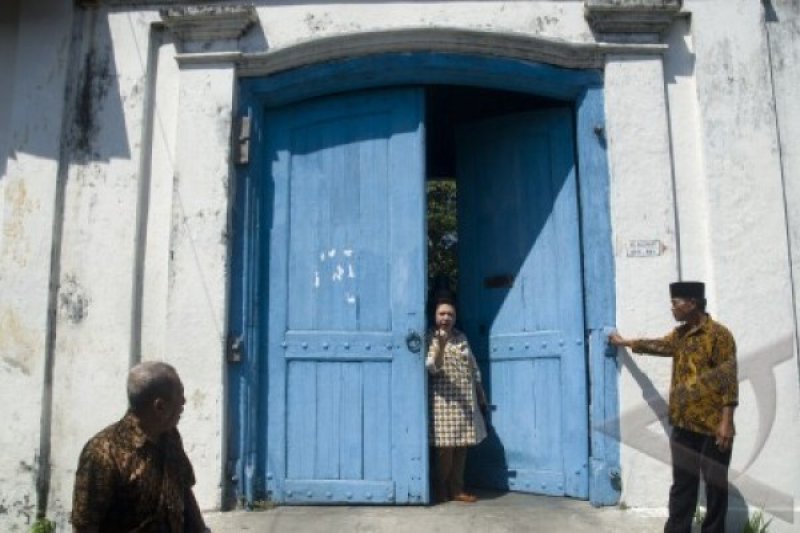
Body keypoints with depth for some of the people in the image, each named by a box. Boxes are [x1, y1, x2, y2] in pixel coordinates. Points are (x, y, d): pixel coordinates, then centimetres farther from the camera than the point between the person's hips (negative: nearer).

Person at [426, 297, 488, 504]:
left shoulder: (461, 337, 12)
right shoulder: (431, 339, -6)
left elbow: (473, 368, 18)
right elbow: (432, 368, -21)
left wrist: (481, 395, 19)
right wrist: (441, 346, -35)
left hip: (466, 401, 6)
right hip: (444, 402, -6)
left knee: (461, 447, 9)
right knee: (445, 448, -6)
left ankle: (456, 489, 19)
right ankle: (440, 490, 9)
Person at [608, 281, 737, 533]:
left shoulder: (718, 334, -11)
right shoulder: (679, 335, 13)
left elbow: (728, 378, -15)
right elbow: (656, 345, 32)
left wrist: (727, 421, -20)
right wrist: (624, 342, 44)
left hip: (712, 426, -7)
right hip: (683, 424, 7)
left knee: (715, 485, 5)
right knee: (682, 484, 10)